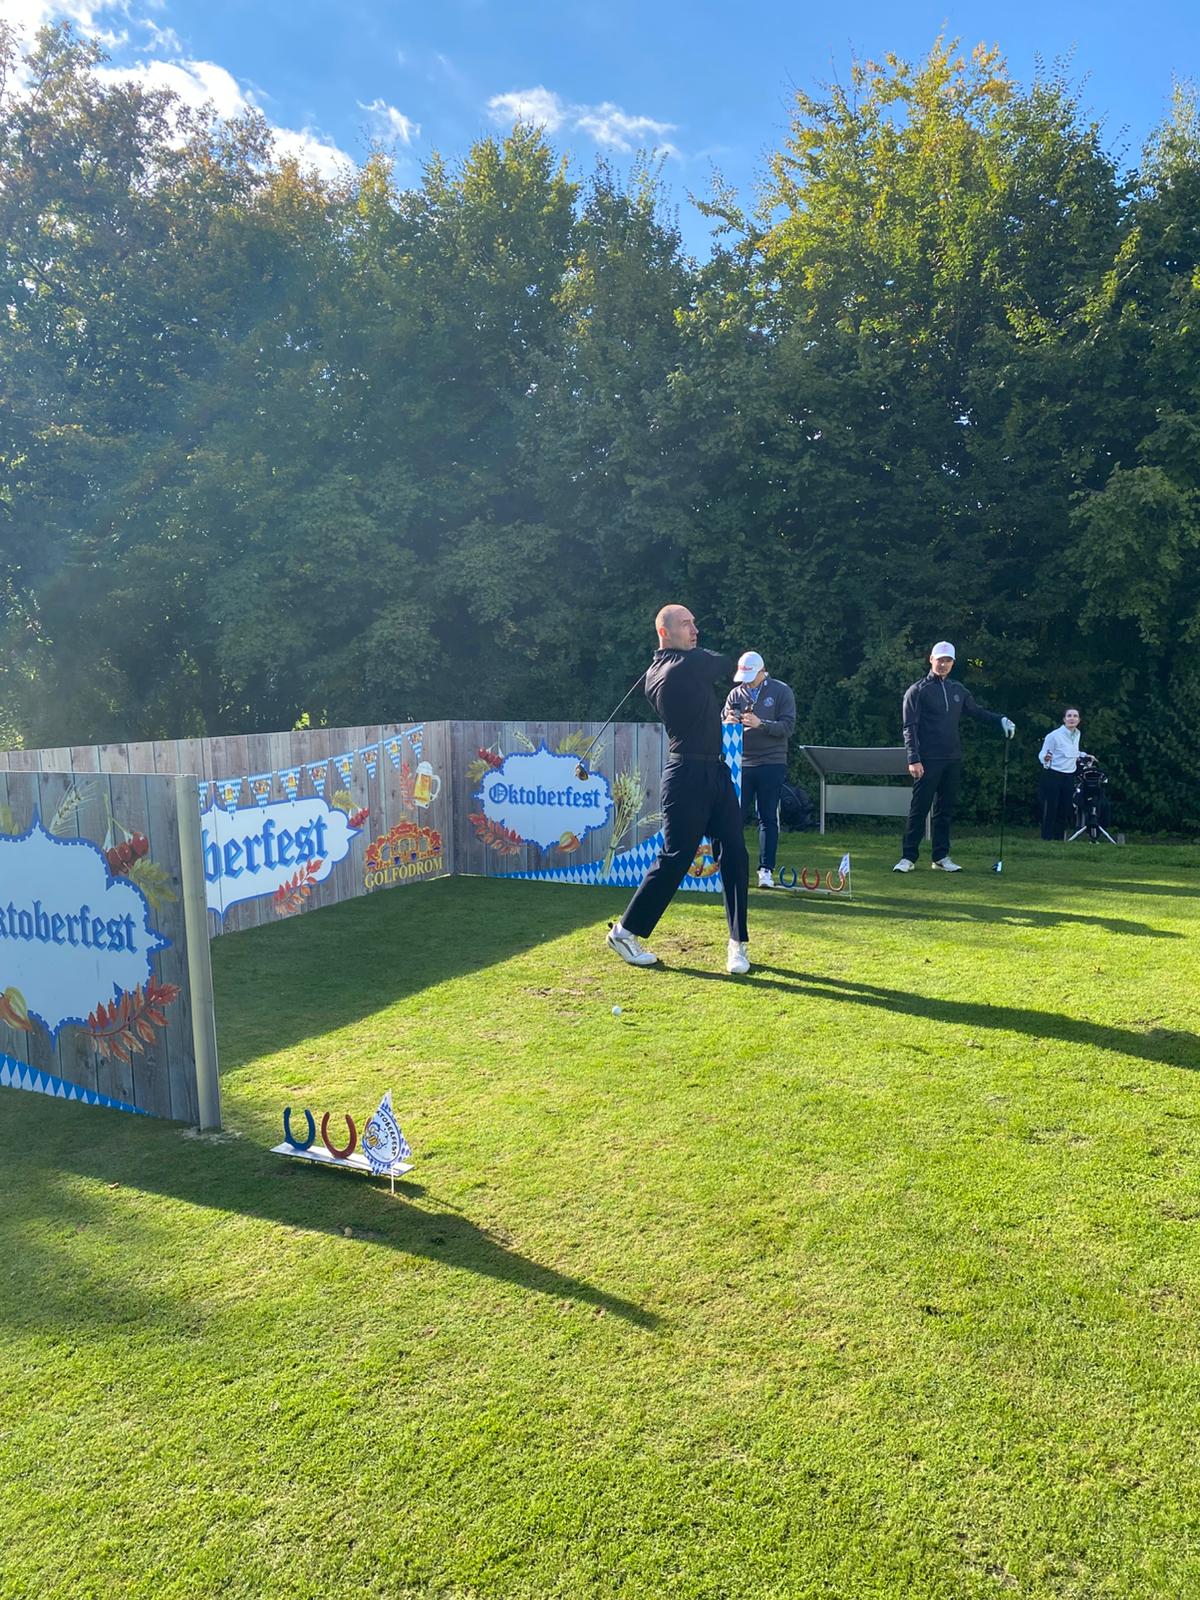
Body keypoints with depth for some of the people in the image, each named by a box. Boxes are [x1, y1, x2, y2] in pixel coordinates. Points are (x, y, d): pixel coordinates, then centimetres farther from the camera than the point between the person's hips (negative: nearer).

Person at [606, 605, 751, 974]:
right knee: (676, 857, -3)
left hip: (716, 771, 9)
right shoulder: (690, 663, -14)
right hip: (688, 774, -9)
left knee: (734, 855, 5)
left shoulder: (655, 673, 12)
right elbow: (728, 666, 5)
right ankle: (625, 932, 10)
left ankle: (737, 943, 12)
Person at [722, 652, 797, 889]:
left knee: (768, 818, 0)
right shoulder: (735, 694, 10)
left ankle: (766, 870, 4)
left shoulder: (781, 691, 1)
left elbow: (788, 727, -7)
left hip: (771, 764, -3)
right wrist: (728, 723, -12)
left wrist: (760, 724, -20)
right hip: (741, 764, 3)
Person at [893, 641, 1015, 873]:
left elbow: (977, 711, 26)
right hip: (928, 760, -5)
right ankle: (908, 857, -1)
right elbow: (909, 728, -7)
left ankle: (941, 857, 14)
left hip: (953, 760, 5)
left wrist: (1001, 719, 8)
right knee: (919, 809, -6)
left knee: (945, 810, 8)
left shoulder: (958, 690, 15)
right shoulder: (917, 691, -2)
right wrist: (913, 759, -17)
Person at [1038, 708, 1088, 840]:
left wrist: (1083, 755, 21)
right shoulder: (1054, 735, -13)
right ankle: (1047, 840, -1)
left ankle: (1059, 839, 16)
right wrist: (1046, 758, -32)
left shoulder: (1077, 734, 9)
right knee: (1050, 812, -5)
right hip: (1053, 776, -6)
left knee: (1064, 812, 9)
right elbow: (1042, 754, -12)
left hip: (1069, 777, 7)